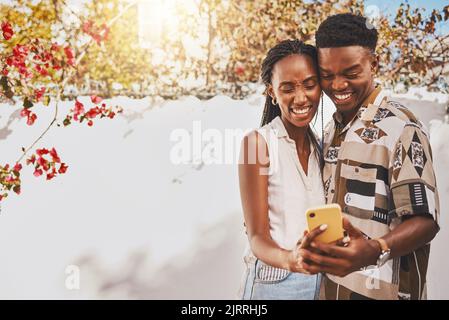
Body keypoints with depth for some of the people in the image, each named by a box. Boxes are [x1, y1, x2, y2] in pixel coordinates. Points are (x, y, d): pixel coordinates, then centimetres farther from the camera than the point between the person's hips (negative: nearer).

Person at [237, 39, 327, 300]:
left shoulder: (318, 145, 4)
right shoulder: (258, 142, -12)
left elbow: (324, 225, 8)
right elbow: (257, 237, -15)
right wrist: (290, 259, -33)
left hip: (321, 281, 5)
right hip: (274, 284, -5)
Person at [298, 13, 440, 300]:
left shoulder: (401, 128, -15)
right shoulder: (333, 129, 8)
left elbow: (424, 220, -20)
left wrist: (375, 251, -38)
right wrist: (316, 250, -1)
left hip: (381, 289, -6)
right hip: (330, 284, 7)